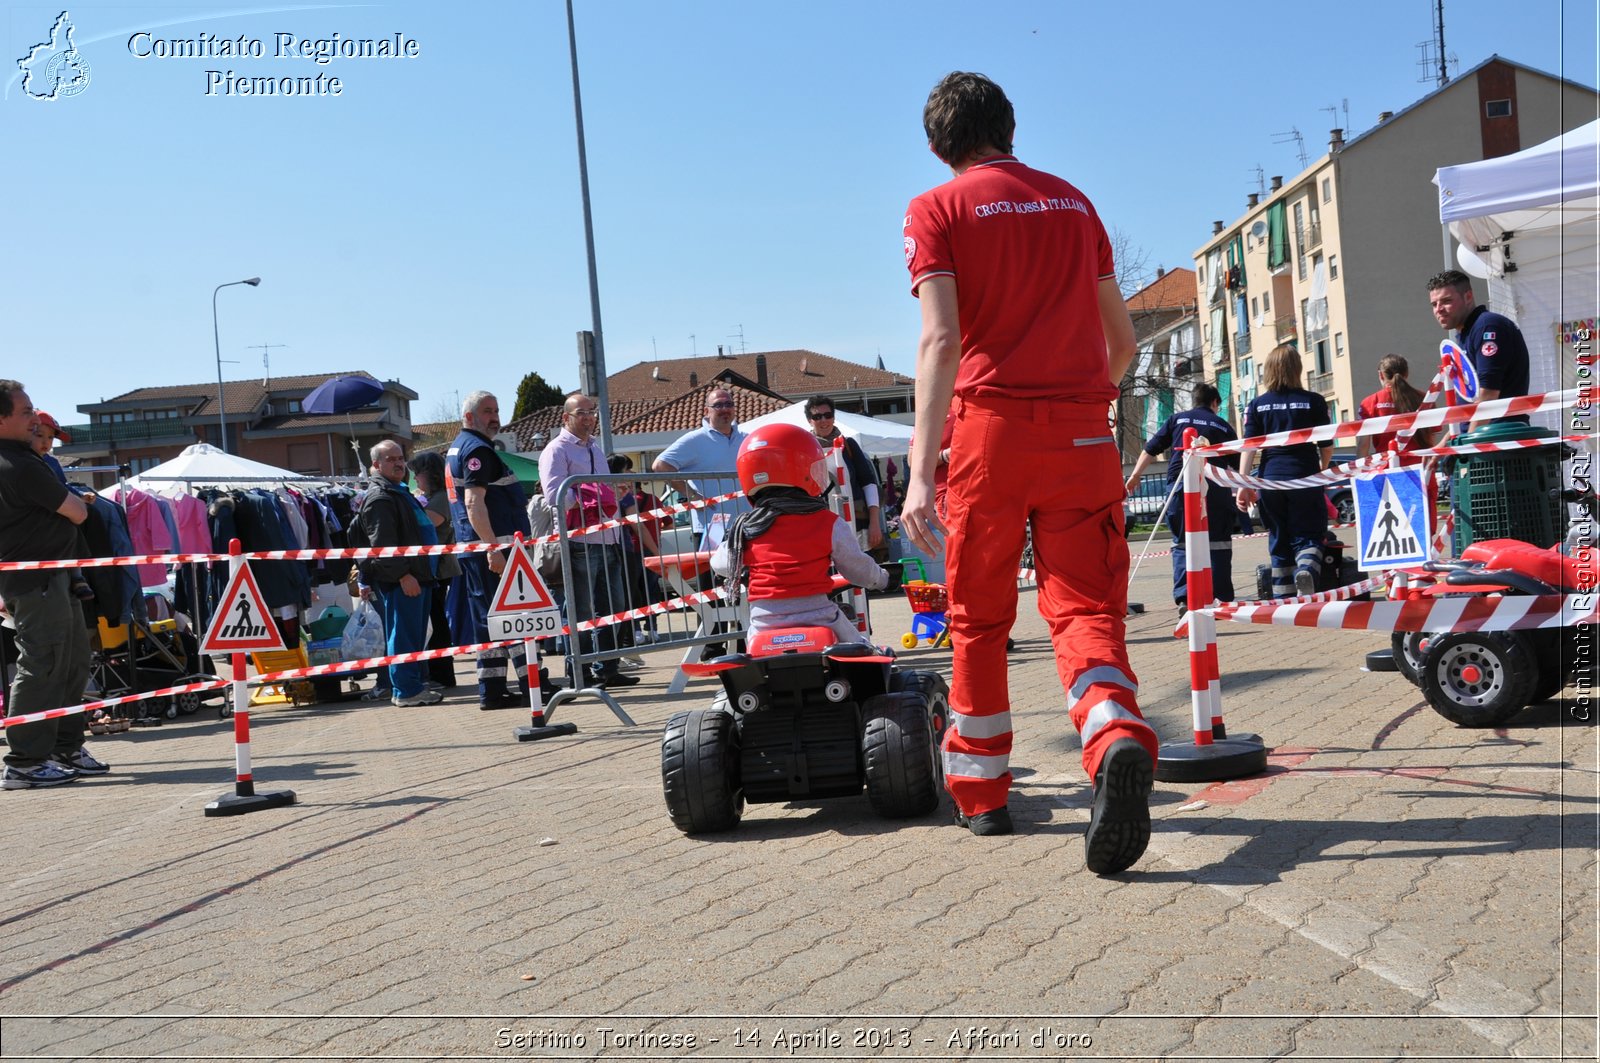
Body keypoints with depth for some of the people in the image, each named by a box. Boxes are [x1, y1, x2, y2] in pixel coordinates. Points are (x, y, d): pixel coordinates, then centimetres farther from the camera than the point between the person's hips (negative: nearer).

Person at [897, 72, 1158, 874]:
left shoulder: (937, 211, 2)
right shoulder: (1073, 202, 15)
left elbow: (941, 340, -13)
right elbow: (1121, 339, 17)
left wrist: (920, 473, -19)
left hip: (993, 426, -2)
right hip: (1082, 433, 3)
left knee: (979, 619, 12)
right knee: (1084, 606, -1)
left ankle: (980, 793, 20)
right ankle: (1117, 738, -30)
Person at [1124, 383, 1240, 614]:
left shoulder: (1176, 419, 16)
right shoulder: (1223, 426, 17)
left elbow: (1150, 449, 10)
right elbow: (1238, 465, 17)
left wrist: (1135, 475, 14)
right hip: (1214, 485, 0)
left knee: (1182, 543, 6)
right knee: (1218, 542, 8)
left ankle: (1183, 597, -8)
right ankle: (1223, 598, 8)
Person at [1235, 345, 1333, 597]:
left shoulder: (1257, 404, 4)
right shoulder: (1314, 401, 0)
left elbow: (1249, 447, -3)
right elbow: (1327, 446, 3)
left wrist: (1243, 484, -4)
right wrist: (1322, 470, 22)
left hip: (1270, 480, 2)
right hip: (1304, 478, -2)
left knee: (1279, 542, 12)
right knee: (1309, 536, 5)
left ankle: (1283, 600, 10)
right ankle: (1306, 569, -27)